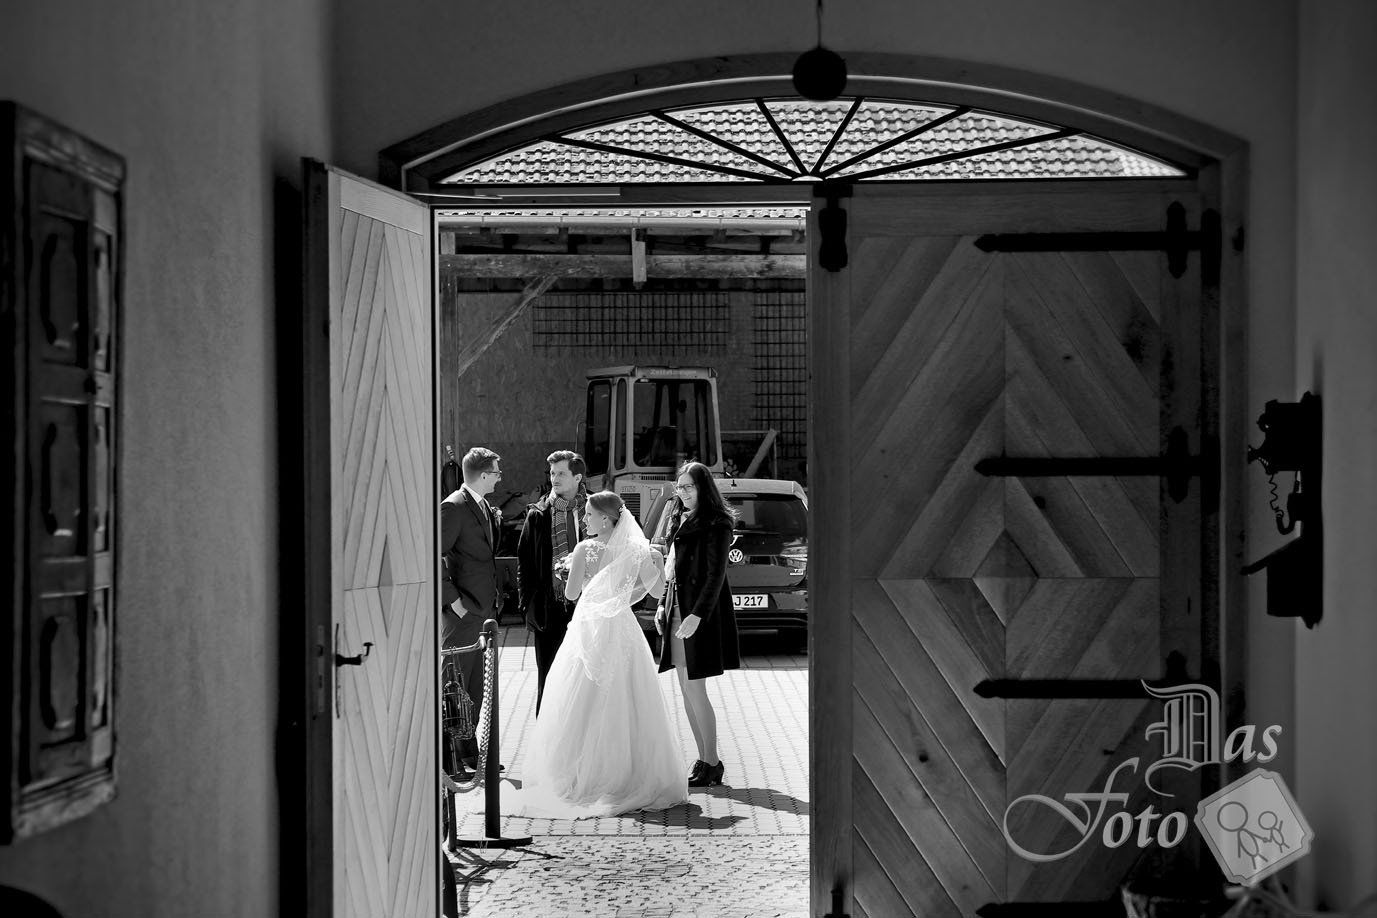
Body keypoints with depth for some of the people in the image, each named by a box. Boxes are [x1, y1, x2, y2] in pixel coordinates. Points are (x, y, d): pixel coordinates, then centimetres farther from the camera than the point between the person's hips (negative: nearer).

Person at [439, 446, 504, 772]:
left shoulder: (486, 508, 14)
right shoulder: (453, 507, -14)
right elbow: (433, 558, -19)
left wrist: (494, 596, 14)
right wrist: (452, 600, -19)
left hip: (485, 610, 9)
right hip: (463, 611, -9)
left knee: (477, 688, 13)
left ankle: (470, 751, 21)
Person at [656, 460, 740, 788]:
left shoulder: (715, 524, -10)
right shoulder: (680, 520, 15)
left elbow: (716, 574, -16)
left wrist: (698, 614, -23)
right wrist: (663, 605, 13)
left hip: (702, 611, -9)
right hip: (678, 608, 9)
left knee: (694, 689, -7)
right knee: (687, 690, 9)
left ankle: (712, 764, 1)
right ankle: (704, 759, 15)